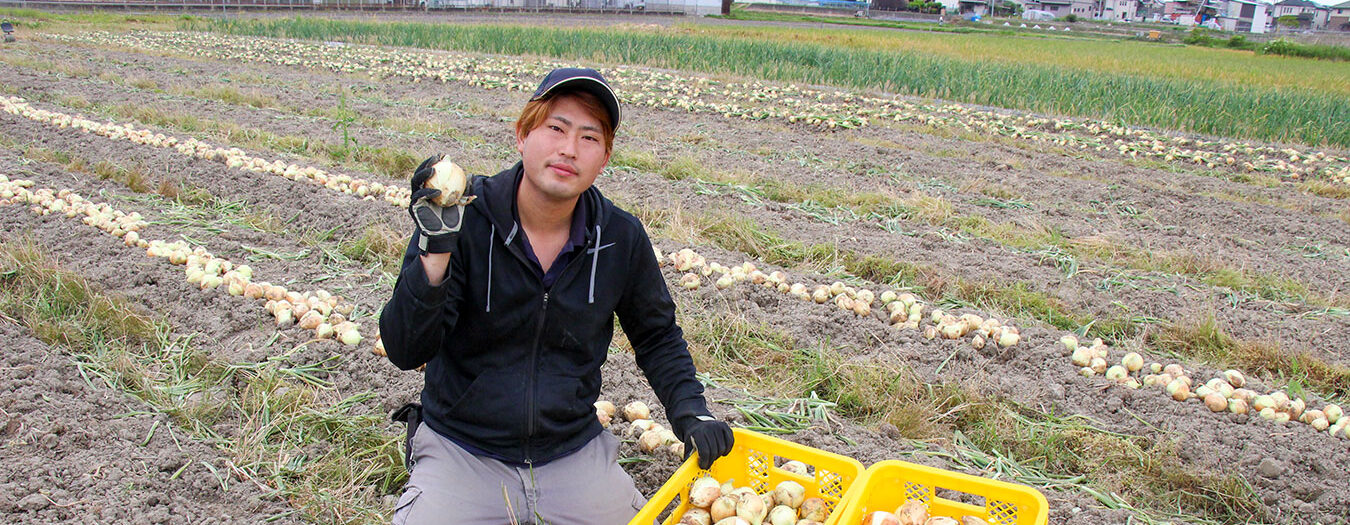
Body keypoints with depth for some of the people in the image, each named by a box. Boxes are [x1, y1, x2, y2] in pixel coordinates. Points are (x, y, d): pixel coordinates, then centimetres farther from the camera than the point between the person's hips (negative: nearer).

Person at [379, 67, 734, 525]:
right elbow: (405, 351, -19)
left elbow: (657, 335, 12)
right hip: (462, 448, -3)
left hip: (575, 450, 3)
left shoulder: (622, 238, -5)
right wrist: (435, 252, -34)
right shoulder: (465, 220, -14)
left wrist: (689, 409, -3)